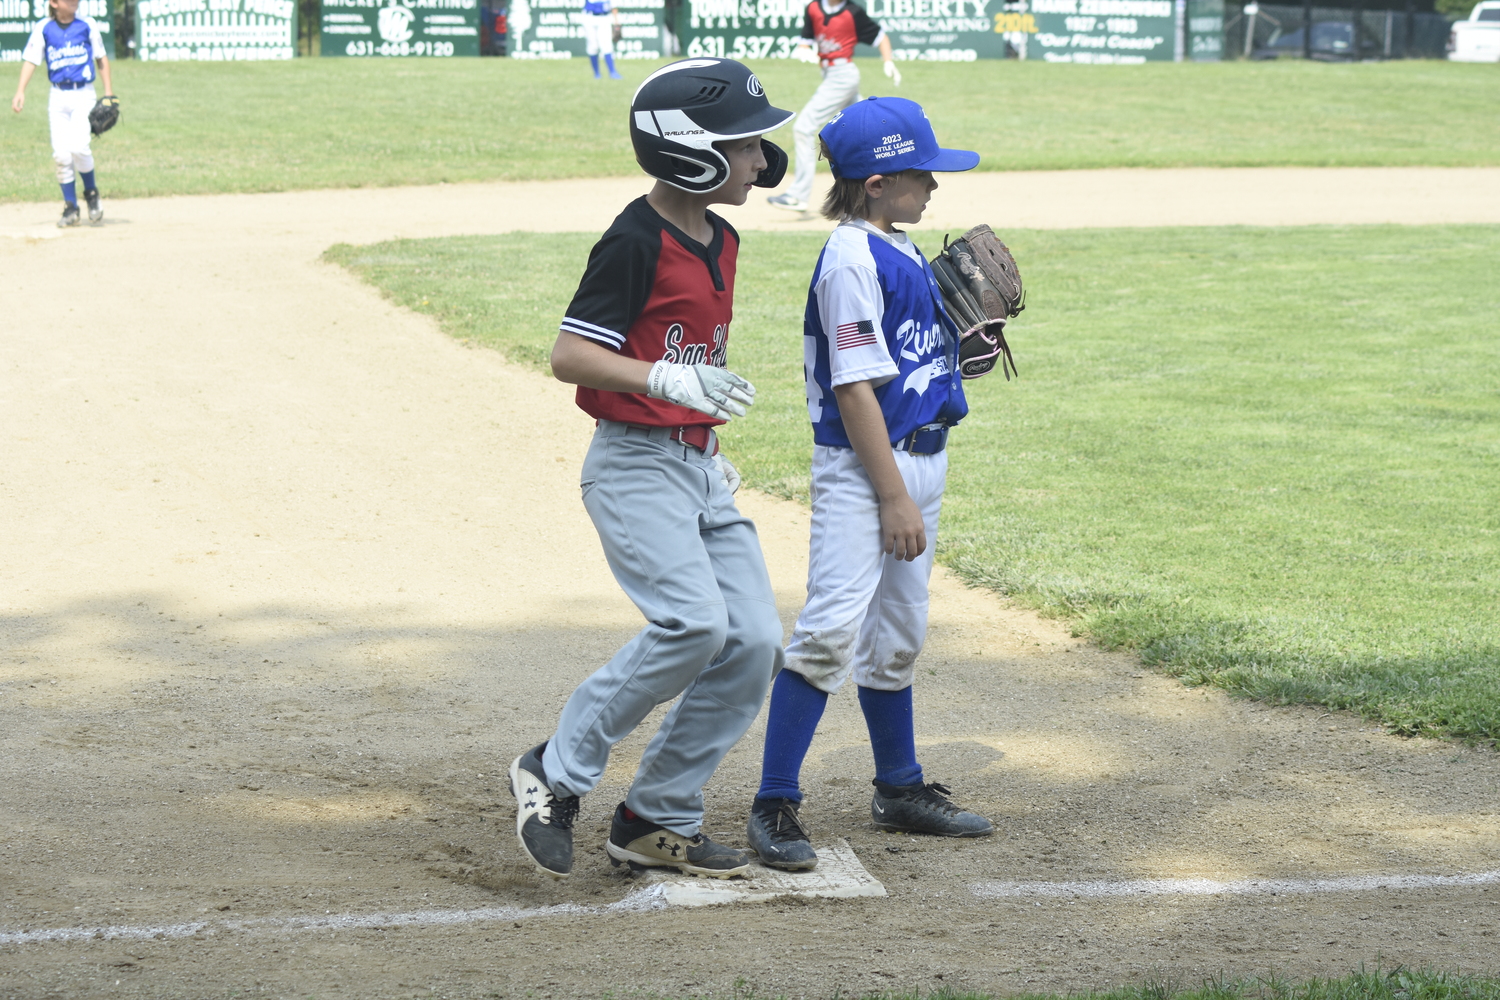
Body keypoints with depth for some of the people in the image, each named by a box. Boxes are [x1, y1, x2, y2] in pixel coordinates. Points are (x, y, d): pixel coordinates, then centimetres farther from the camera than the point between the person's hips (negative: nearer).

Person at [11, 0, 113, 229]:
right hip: (58, 97, 2)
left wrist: (108, 90, 5)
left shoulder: (87, 26, 3)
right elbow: (31, 60, -1)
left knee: (78, 146, -18)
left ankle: (91, 192, 7)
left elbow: (101, 58, 11)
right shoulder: (43, 29, 2)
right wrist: (20, 91, -13)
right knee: (61, 153, -3)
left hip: (84, 94, -1)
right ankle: (70, 207, 7)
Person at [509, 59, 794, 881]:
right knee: (694, 622, -24)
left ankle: (656, 821, 10)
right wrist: (670, 379, -32)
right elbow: (569, 355, -20)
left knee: (754, 642, 0)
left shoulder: (719, 240, 12)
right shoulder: (637, 241, -15)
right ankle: (555, 772, -7)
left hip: (698, 469, 9)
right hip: (634, 465, -9)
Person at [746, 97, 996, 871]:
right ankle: (774, 806, -12)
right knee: (832, 629, -16)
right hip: (862, 467, -10)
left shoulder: (901, 250, 12)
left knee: (897, 634, 18)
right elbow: (855, 388, -19)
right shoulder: (853, 258, -16)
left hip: (918, 459, 10)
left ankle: (899, 791, 30)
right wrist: (894, 498, -20)